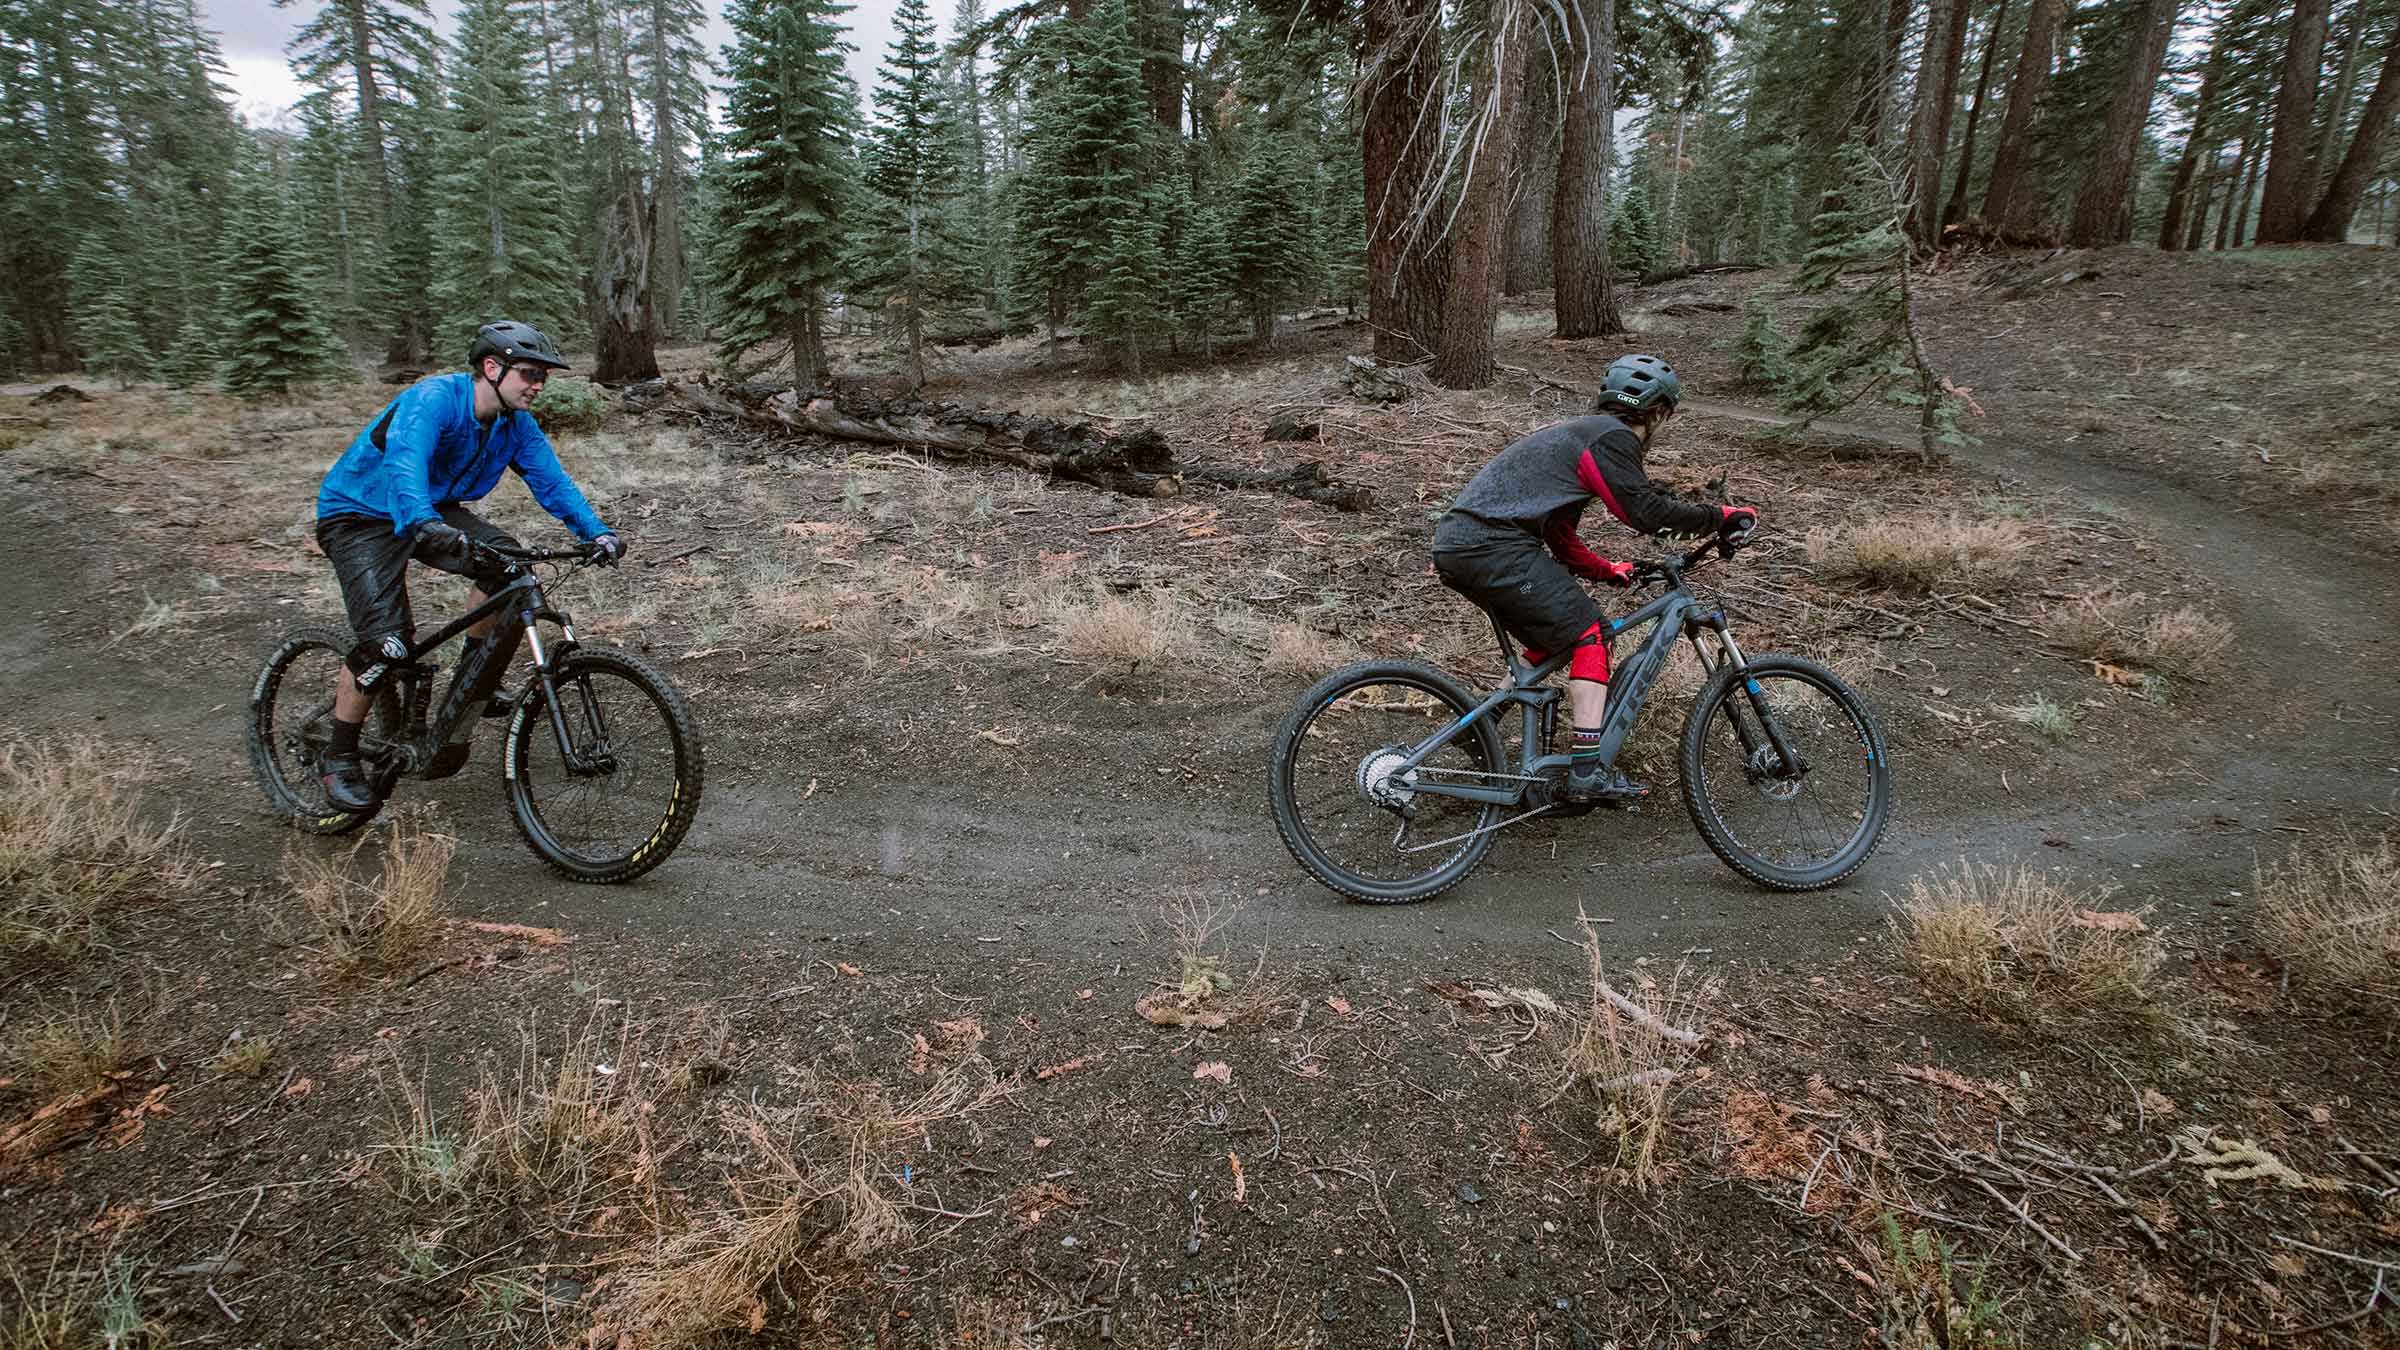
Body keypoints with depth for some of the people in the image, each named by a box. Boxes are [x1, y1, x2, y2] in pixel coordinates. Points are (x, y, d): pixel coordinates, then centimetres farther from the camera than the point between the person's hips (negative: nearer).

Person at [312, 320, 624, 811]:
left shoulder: (516, 424, -6)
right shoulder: (435, 398, -28)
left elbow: (552, 480, -7)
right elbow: (405, 462, -44)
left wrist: (596, 532, -23)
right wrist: (425, 525, -62)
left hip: (433, 511, 7)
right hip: (359, 515, -7)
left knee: (505, 562, -17)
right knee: (386, 641, -22)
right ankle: (340, 759, -2)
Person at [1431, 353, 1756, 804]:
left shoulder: (1576, 434, 29)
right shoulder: (1612, 437, -1)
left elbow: (1559, 535, 31)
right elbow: (1646, 512, -9)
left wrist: (1605, 570, 34)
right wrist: (1722, 516, 0)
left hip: (1454, 544, 10)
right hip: (1494, 546, -10)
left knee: (1551, 636, 22)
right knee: (1589, 632, -4)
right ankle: (1589, 770, -9)